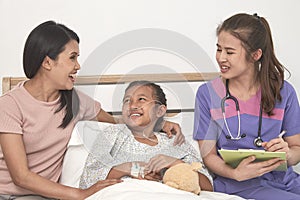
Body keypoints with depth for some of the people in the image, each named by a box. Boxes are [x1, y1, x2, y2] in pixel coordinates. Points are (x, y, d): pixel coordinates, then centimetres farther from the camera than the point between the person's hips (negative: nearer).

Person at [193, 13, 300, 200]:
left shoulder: (283, 91, 5)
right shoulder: (207, 93, 1)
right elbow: (208, 154, 1)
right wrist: (235, 173, -19)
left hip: (282, 177, 3)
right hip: (237, 184, -3)